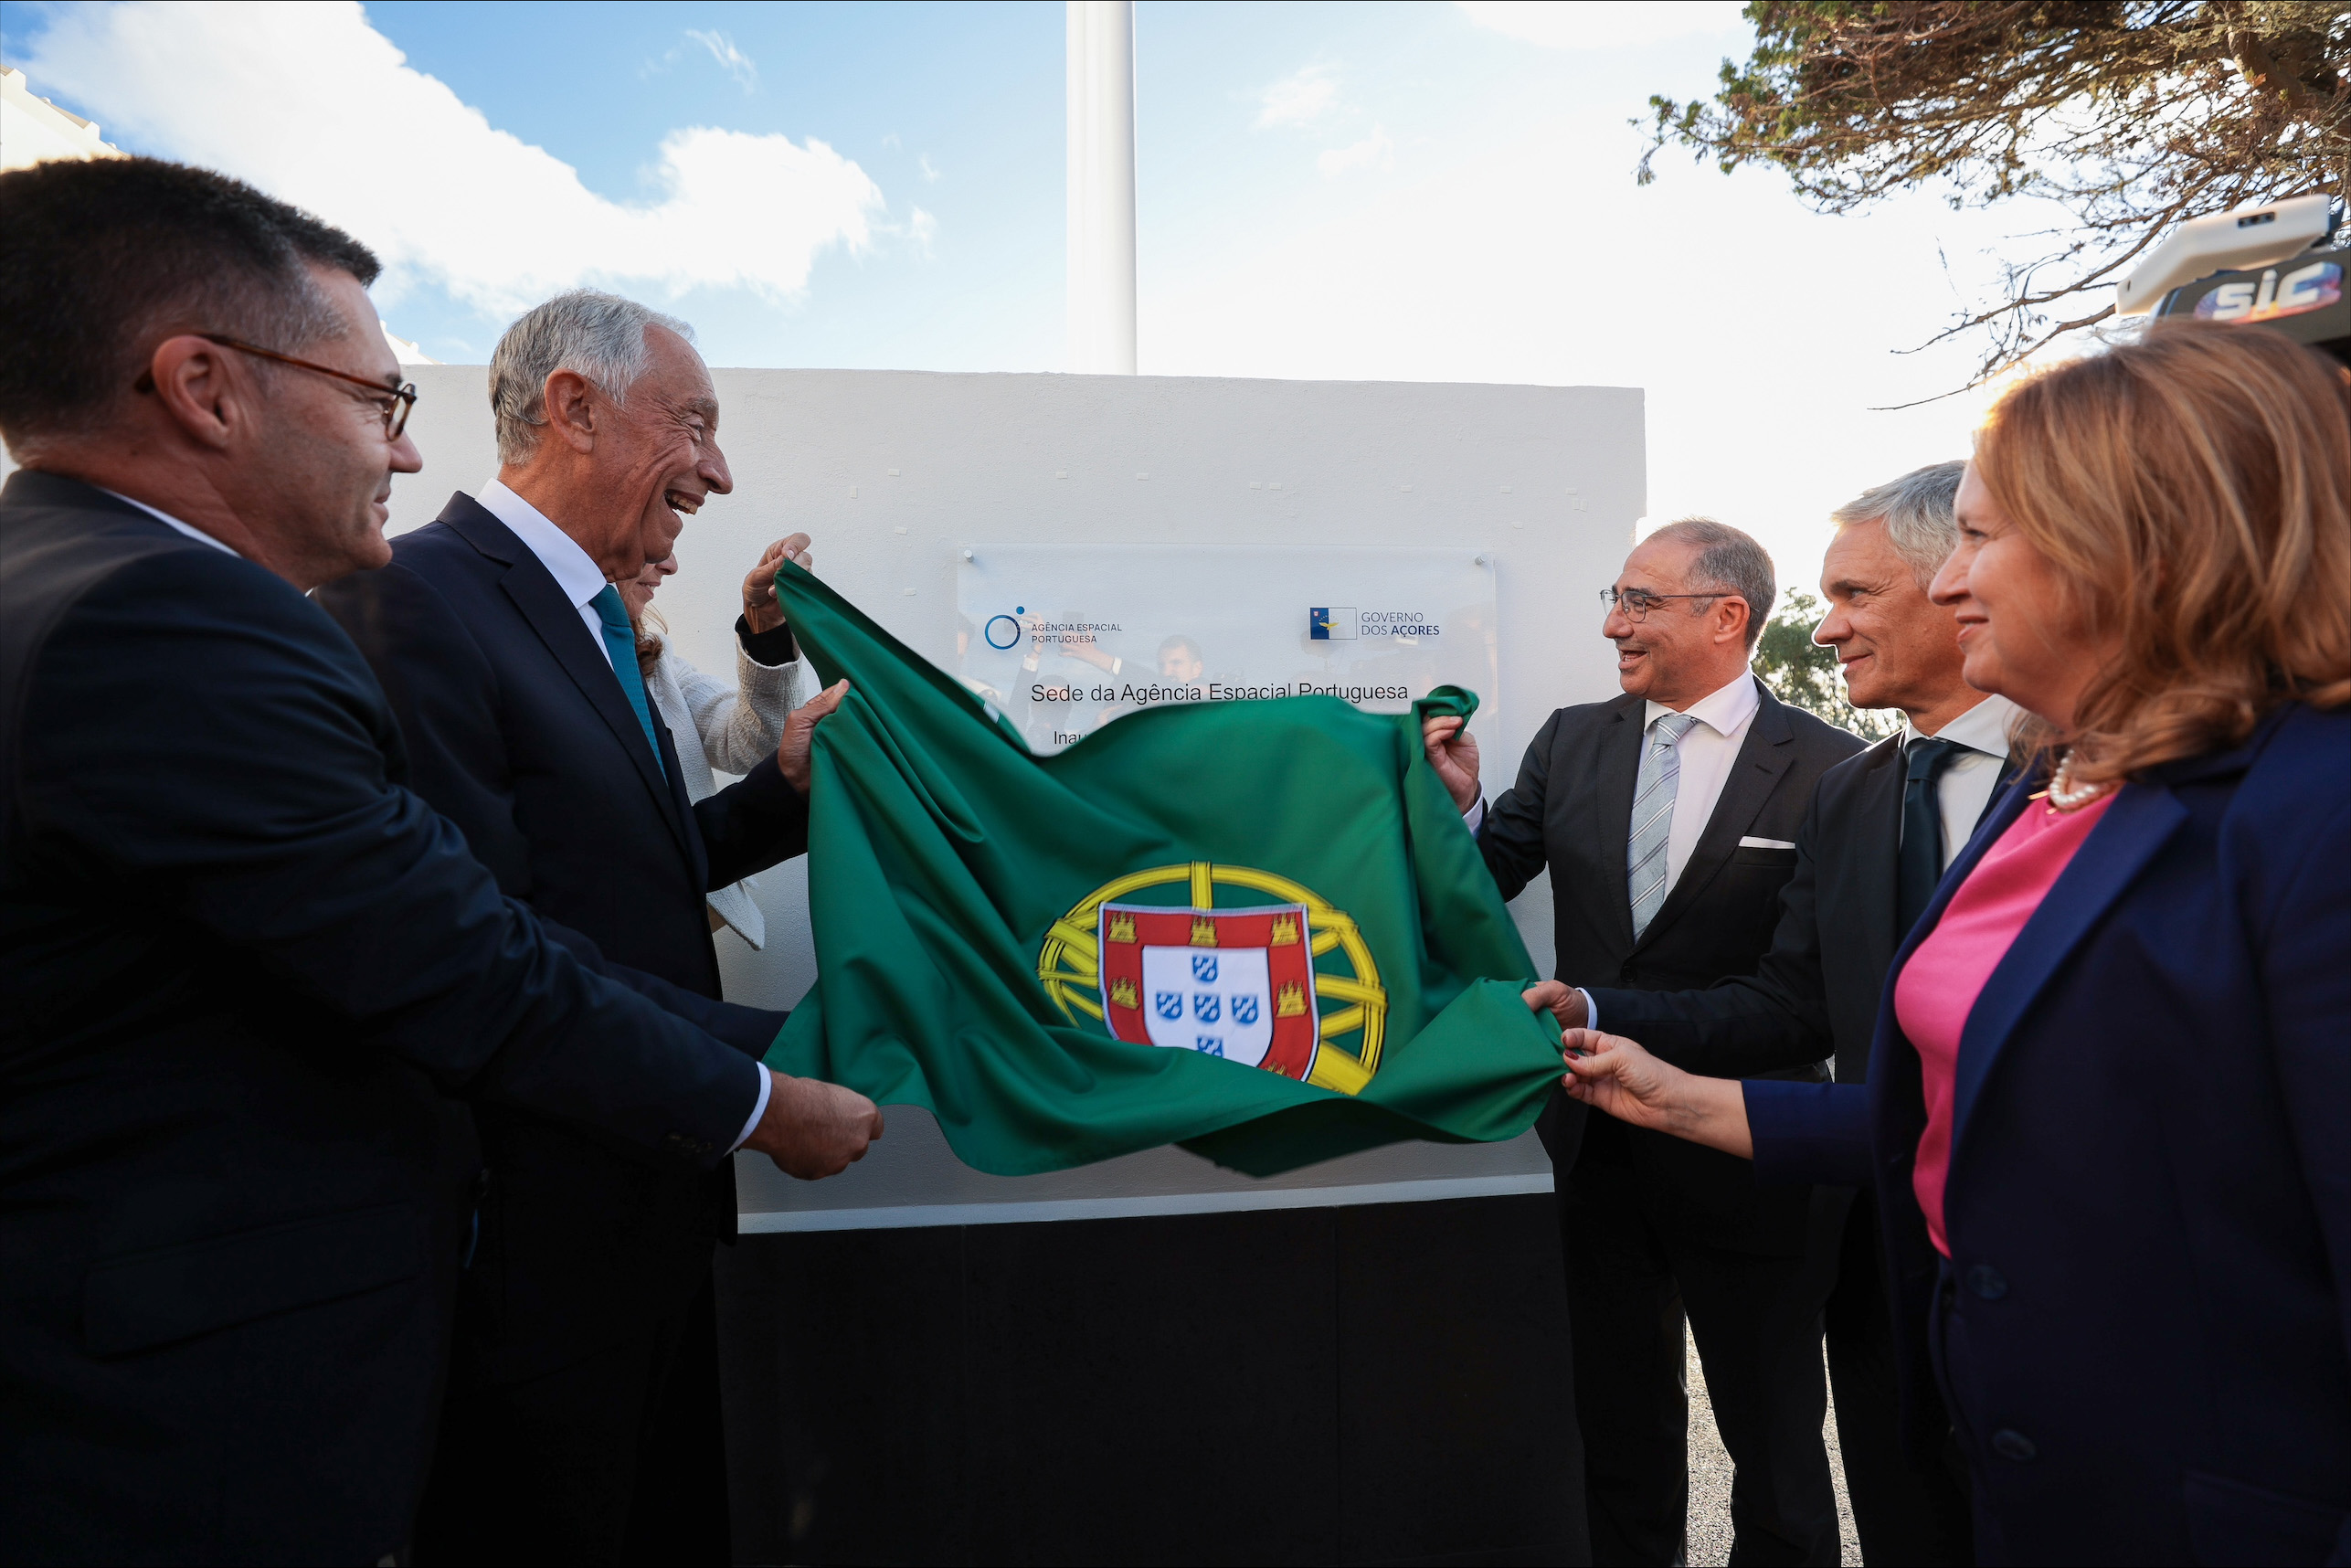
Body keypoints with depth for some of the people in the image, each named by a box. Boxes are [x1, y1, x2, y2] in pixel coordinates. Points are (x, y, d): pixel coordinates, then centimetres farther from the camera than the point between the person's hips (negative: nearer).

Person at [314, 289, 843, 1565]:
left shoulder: (586, 618, 12)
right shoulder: (412, 600, -19)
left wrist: (780, 787, -1)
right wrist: (778, 1056, -22)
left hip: (649, 1209, 9)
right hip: (534, 1247, -9)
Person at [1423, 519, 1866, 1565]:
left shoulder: (1825, 767, -10)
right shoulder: (1571, 743, 1)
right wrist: (1461, 807, -16)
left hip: (1748, 1156, -3)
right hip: (1600, 1143, 4)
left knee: (1774, 1436, 19)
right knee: (1620, 1422, 22)